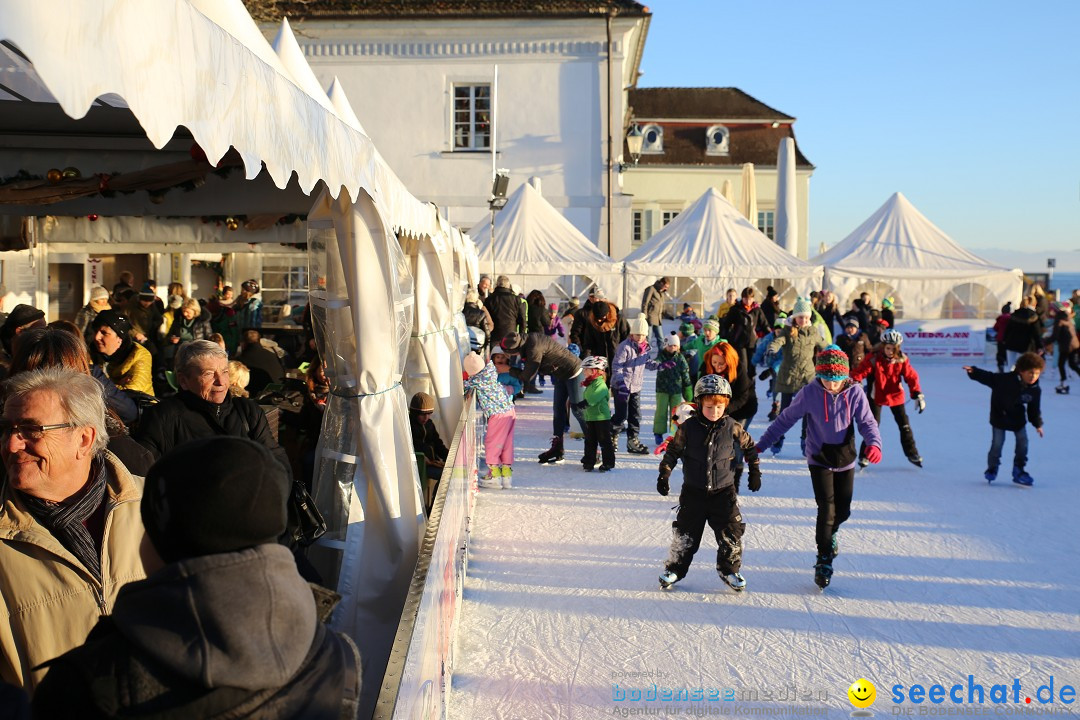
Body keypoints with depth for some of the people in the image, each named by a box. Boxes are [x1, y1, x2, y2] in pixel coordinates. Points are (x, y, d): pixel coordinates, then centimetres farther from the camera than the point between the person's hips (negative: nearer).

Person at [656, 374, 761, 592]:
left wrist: (755, 471, 14)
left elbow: (749, 446, 11)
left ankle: (729, 569, 21)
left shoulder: (731, 428, -5)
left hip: (723, 492, 1)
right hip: (693, 492, 0)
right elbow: (673, 450, 1)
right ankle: (674, 568, 22)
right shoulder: (689, 428, -8)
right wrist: (664, 474, -5)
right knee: (685, 534, 6)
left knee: (731, 533, 1)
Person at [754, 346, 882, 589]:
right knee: (826, 508, -11)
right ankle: (824, 560, 4)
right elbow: (785, 419, -4)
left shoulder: (855, 392, -10)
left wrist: (874, 443, -29)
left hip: (846, 459, 2)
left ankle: (830, 535, 43)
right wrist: (760, 445, -5)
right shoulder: (809, 393, -13)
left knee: (842, 511, 8)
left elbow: (867, 422, -7)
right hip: (819, 459, -2)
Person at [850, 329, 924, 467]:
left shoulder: (902, 359, -10)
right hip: (877, 396, -3)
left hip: (896, 396, 3)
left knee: (904, 425, 7)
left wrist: (918, 395, -17)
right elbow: (859, 373, -22)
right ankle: (864, 455, 8)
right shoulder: (873, 358, -18)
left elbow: (911, 377, -9)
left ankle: (912, 454, 21)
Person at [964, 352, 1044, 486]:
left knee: (1023, 443, 2)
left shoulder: (1035, 390, -12)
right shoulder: (1006, 379, -25)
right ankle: (992, 469, 18)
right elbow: (989, 378, -19)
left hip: (1018, 418, 4)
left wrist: (1038, 424, 3)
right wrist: (973, 372, -29)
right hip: (999, 416, -4)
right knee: (997, 443, -3)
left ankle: (1019, 471, 17)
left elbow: (1034, 409, 1)